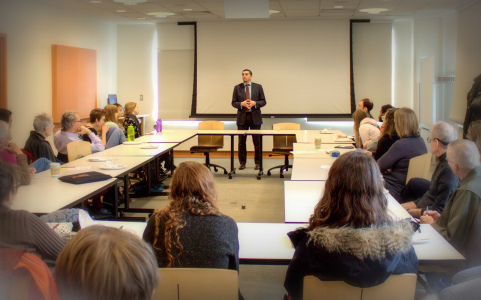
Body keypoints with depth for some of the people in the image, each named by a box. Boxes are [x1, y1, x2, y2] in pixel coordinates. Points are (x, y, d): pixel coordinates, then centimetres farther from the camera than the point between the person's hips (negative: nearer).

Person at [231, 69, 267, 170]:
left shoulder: (258, 87, 6)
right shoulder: (237, 88, 8)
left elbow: (263, 101, 4)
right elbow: (234, 103, 5)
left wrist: (255, 103, -14)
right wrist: (242, 104, -14)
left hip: (255, 117, -1)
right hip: (242, 117, 1)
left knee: (257, 141, 0)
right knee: (241, 141, 3)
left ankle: (258, 163, 8)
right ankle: (242, 163, 12)